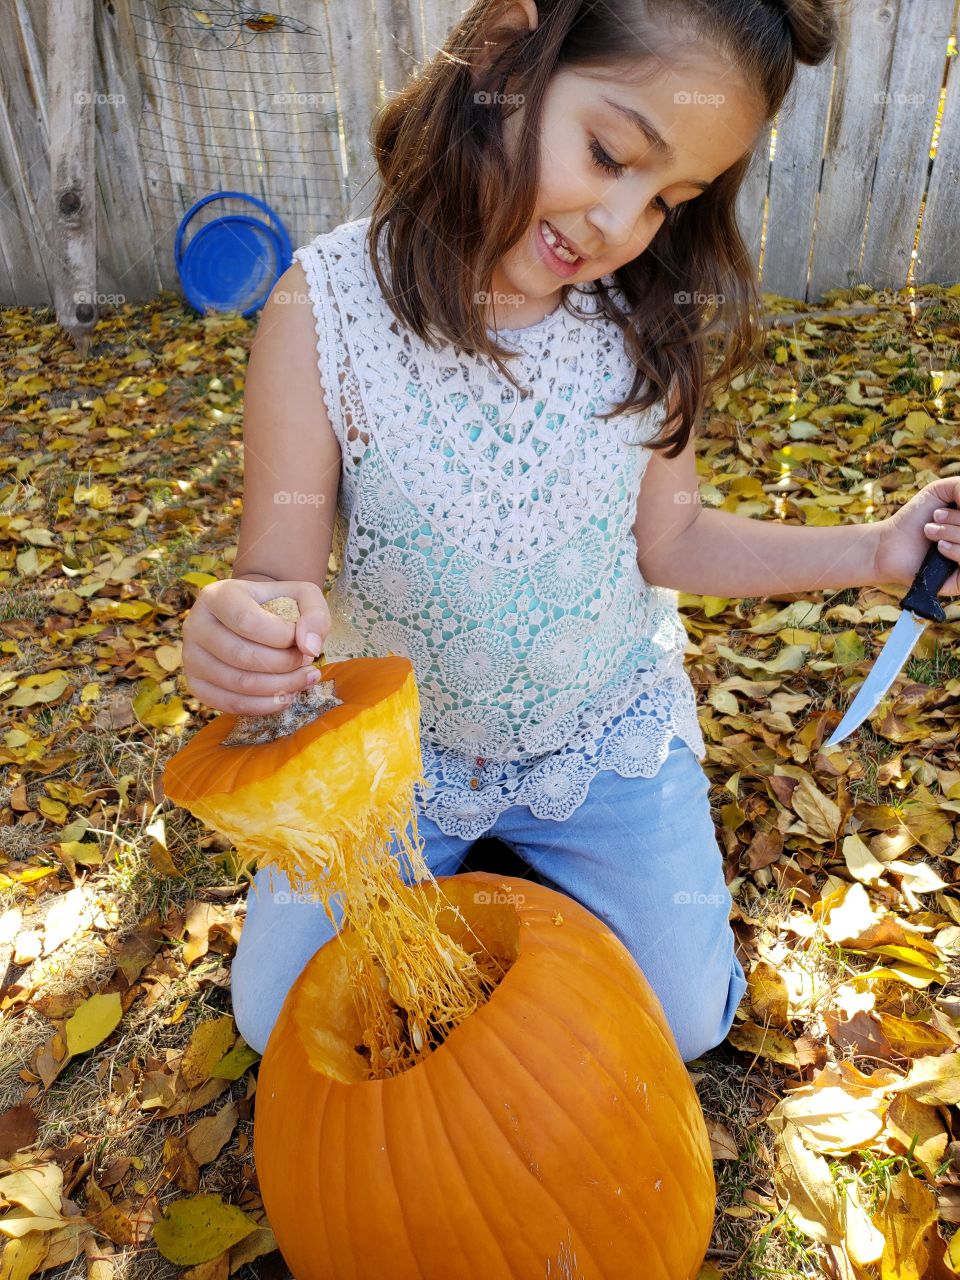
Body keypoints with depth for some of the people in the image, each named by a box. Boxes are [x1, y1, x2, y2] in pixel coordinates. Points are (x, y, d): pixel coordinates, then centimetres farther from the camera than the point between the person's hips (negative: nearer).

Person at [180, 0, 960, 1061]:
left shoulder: (645, 316, -12)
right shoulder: (326, 306, -20)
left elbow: (667, 540, -5)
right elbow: (277, 570, -18)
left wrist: (874, 550, -14)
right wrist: (230, 632, -41)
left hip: (606, 739, 2)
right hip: (392, 739, 0)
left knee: (682, 1018, 6)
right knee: (282, 1022, 6)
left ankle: (528, 859, 31)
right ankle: (453, 856, 31)